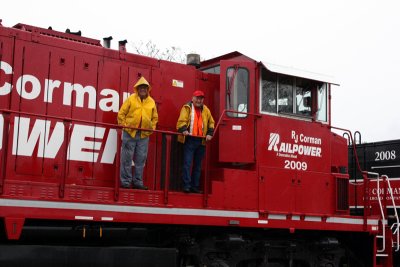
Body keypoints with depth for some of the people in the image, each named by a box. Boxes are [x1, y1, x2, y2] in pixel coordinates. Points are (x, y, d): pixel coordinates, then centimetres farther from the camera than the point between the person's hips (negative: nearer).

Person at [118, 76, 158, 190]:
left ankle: (138, 181, 14)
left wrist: (152, 128, 8)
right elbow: (121, 114, 1)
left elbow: (155, 117, 20)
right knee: (127, 158, -1)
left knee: (140, 160, 6)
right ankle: (125, 181, 5)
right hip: (130, 133, -3)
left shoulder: (151, 102, 11)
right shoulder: (131, 99, 0)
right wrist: (124, 125, -5)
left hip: (144, 135, 4)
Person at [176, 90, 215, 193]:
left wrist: (210, 133, 4)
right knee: (187, 163, -9)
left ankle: (195, 186, 15)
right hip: (189, 140, -5)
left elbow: (211, 122, 19)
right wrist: (183, 130, -28)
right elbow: (181, 121, -10)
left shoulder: (205, 110, 14)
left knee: (198, 165, 9)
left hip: (201, 141, 5)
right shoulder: (187, 108, 0)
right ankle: (186, 185, -8)